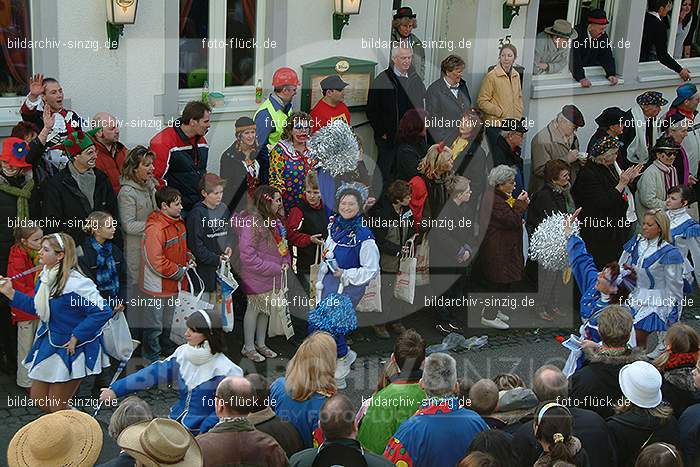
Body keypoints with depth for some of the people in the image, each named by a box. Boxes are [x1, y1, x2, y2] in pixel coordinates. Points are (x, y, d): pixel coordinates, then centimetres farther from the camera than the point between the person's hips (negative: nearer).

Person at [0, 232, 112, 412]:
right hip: (49, 342, 9)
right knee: (39, 399, 16)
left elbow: (103, 311, -30)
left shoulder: (75, 284, -28)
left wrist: (76, 337, -23)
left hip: (73, 348, -8)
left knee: (56, 407, 2)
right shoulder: (45, 276, -2)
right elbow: (37, 307, 12)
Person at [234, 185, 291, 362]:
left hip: (273, 275, 8)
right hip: (256, 276, -8)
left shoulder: (275, 220, 5)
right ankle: (248, 347, 19)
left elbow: (282, 244, 18)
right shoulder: (252, 222, -22)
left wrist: (285, 262, -2)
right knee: (254, 308, 5)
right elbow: (247, 255, -23)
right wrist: (275, 268, -21)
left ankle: (260, 344, 32)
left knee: (265, 309, 17)